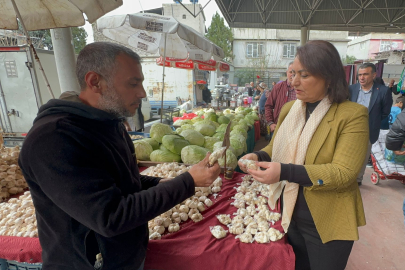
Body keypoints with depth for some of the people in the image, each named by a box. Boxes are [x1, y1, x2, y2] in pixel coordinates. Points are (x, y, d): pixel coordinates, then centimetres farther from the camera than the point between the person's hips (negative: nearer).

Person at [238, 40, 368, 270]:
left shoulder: (352, 115, -17)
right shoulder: (289, 109, 0)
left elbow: (343, 172, -24)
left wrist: (285, 172, -36)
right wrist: (259, 157, -15)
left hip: (327, 225, -5)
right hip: (289, 215, 5)